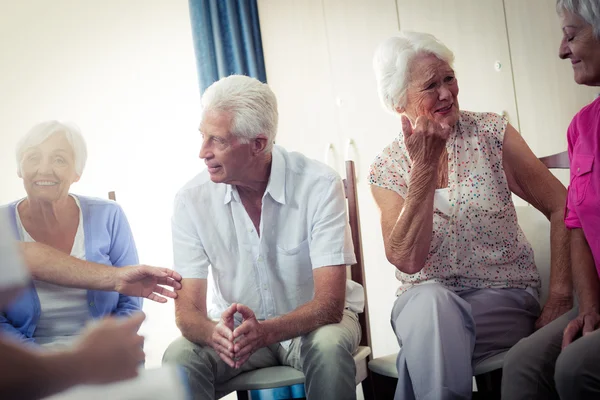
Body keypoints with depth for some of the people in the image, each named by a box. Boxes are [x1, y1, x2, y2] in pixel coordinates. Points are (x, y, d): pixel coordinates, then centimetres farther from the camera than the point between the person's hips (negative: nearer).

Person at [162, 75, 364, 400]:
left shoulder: (319, 185, -20)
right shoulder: (192, 199, -12)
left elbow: (329, 303, -24)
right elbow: (188, 310, -13)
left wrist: (266, 331, -43)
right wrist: (214, 333, -37)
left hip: (310, 323, -1)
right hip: (236, 327, 1)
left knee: (328, 346, -34)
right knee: (179, 357, -28)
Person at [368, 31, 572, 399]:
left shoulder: (491, 134, -1)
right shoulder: (386, 169, 1)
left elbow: (562, 208, -2)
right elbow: (407, 261, -14)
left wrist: (559, 300, -10)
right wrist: (424, 166, -18)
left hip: (505, 300, -1)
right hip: (423, 299, 1)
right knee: (429, 298, -34)